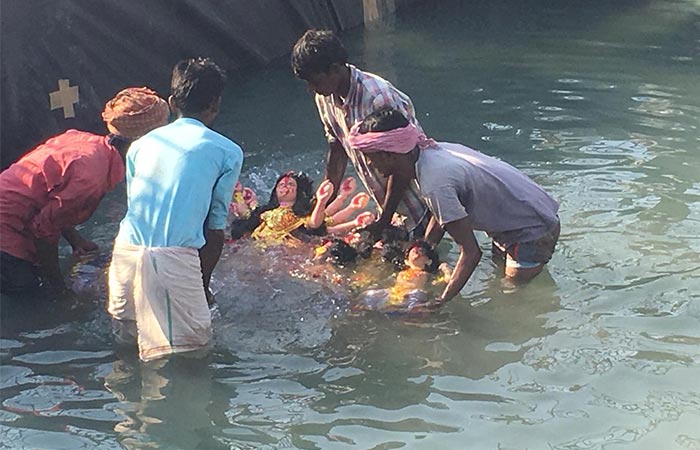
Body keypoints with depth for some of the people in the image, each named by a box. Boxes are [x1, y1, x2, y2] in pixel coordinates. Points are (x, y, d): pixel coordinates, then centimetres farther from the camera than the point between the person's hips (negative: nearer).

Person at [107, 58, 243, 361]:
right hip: (175, 258, -5)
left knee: (127, 337, 20)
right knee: (194, 347, 2)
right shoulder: (228, 153, 8)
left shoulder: (142, 144, 20)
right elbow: (215, 226, 9)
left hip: (126, 251, 5)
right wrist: (203, 285, 20)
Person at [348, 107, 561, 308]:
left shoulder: (435, 184, -33)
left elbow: (471, 253, -31)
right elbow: (441, 215, 8)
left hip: (533, 233, -9)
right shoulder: (433, 150, -7)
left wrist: (441, 302, -28)